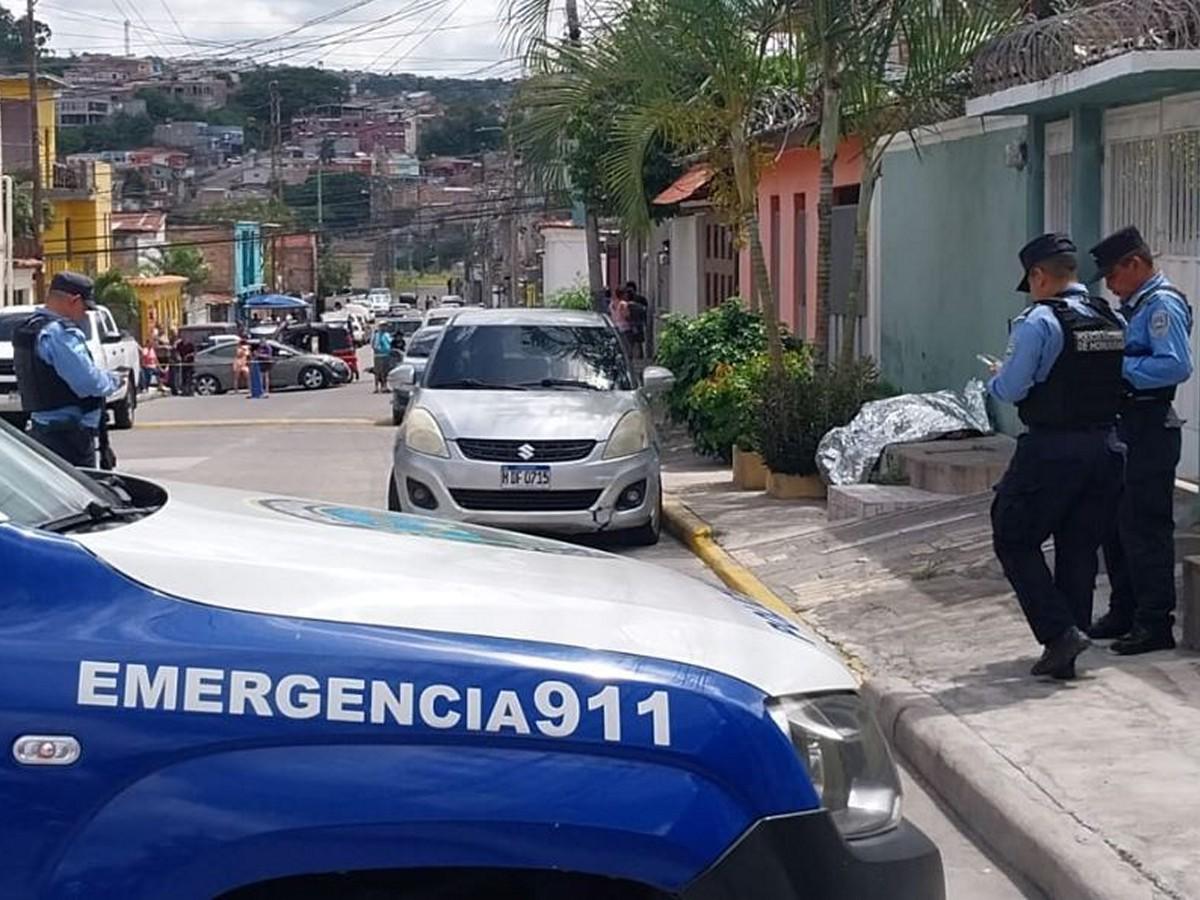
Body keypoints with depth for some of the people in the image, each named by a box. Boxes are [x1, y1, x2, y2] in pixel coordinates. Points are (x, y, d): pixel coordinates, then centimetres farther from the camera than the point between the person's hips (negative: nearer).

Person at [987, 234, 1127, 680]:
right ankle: (1065, 657, 16)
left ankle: (1060, 631, -6)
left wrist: (996, 377, 8)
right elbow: (1124, 380, 11)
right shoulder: (1114, 321, 8)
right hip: (1106, 445, 7)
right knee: (1080, 550, 12)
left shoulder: (1039, 321, -13)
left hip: (1051, 449, -6)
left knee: (1014, 540, 7)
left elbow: (1012, 389, -14)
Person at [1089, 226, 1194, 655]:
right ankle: (1124, 612, 27)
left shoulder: (1163, 305, -14)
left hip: (1151, 431, -10)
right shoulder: (1132, 306, 16)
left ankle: (1155, 623, 2)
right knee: (1115, 523, 16)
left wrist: (1118, 369, -21)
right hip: (1125, 427, 10)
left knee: (1145, 527, -5)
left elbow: (1176, 365, -25)